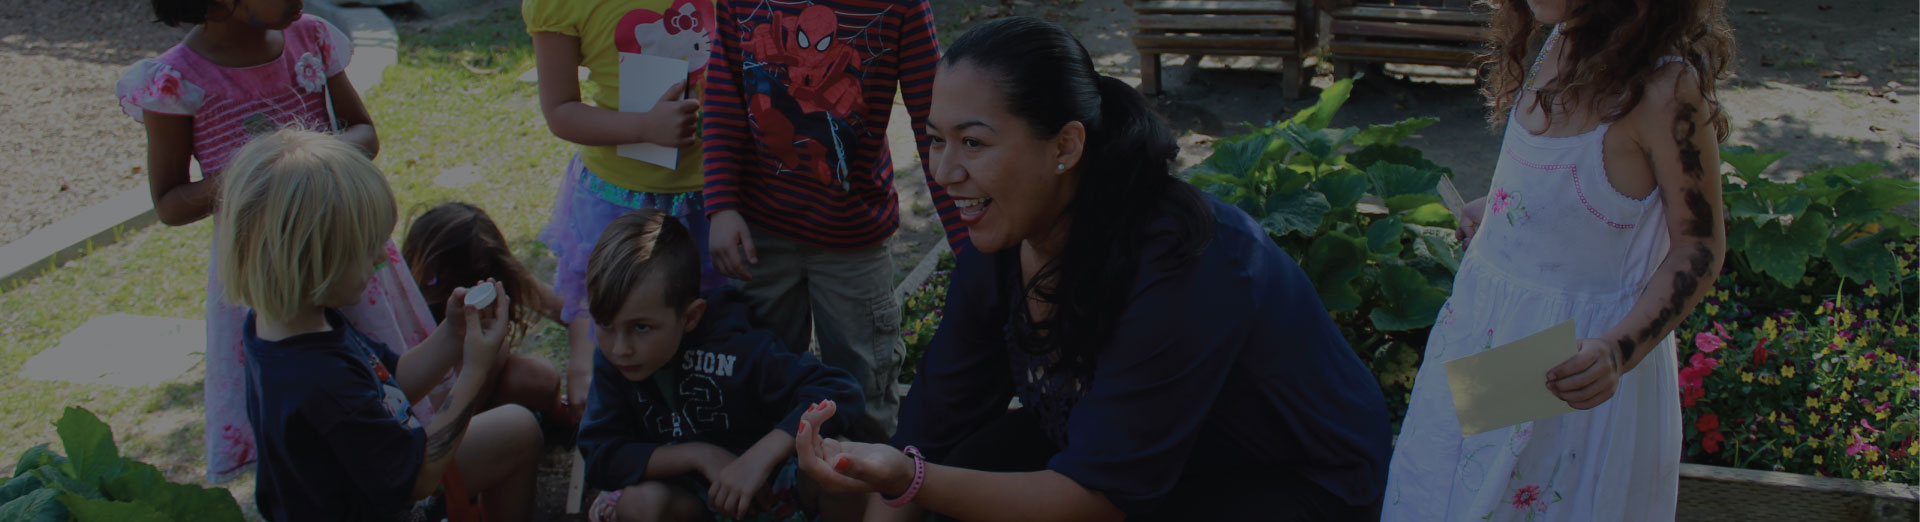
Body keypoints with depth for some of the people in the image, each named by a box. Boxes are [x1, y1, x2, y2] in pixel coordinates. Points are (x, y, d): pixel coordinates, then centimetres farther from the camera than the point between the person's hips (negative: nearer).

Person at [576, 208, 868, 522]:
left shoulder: (738, 349, -22)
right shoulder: (611, 359, -11)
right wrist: (699, 455, -26)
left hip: (763, 483, -2)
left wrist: (761, 456, -42)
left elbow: (840, 391, -29)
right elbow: (599, 458, -15)